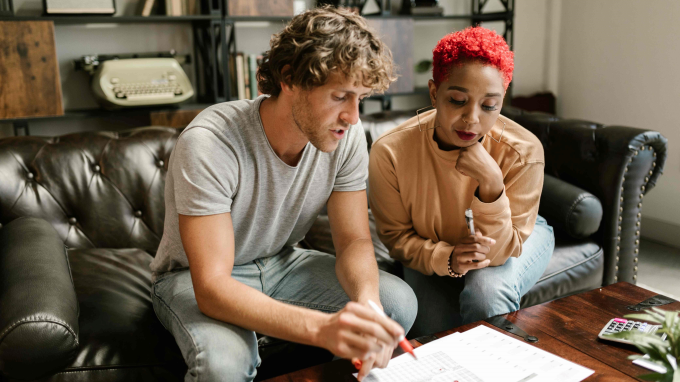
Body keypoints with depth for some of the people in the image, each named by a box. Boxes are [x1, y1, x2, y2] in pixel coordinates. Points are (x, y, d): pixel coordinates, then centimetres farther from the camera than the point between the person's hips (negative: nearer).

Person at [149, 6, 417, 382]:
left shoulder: (346, 135, -16)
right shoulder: (208, 143, -32)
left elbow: (354, 240, -11)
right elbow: (211, 288, -36)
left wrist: (367, 302, -34)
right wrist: (321, 327, -51)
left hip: (281, 264, 5)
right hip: (195, 277, -4)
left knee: (398, 301, -15)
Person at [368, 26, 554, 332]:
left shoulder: (523, 152, -30)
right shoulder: (389, 152, -28)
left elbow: (500, 252, -27)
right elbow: (396, 236, -16)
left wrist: (491, 184, -43)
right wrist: (446, 258, -36)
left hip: (513, 238, 0)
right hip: (432, 250, 1)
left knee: (488, 291, -31)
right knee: (430, 320, -23)